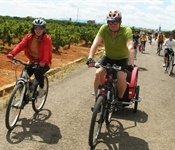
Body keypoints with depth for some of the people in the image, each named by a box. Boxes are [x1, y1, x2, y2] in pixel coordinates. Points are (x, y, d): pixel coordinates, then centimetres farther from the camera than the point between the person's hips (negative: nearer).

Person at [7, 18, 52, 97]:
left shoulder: (47, 39, -14)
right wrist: (12, 53, -36)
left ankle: (41, 89, -7)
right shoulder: (29, 37, -4)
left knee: (38, 72, -33)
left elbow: (47, 51, -29)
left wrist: (44, 61, -48)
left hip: (43, 63, -4)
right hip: (33, 62, 4)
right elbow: (21, 45, -18)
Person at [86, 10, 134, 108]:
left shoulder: (126, 31, -26)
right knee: (98, 73, -20)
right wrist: (90, 58, -43)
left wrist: (131, 64, -50)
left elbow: (130, 48, -37)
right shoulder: (104, 29, -20)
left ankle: (120, 99, 3)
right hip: (108, 57, 2)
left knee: (121, 77, -25)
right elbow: (96, 43, -29)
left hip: (122, 59, -2)